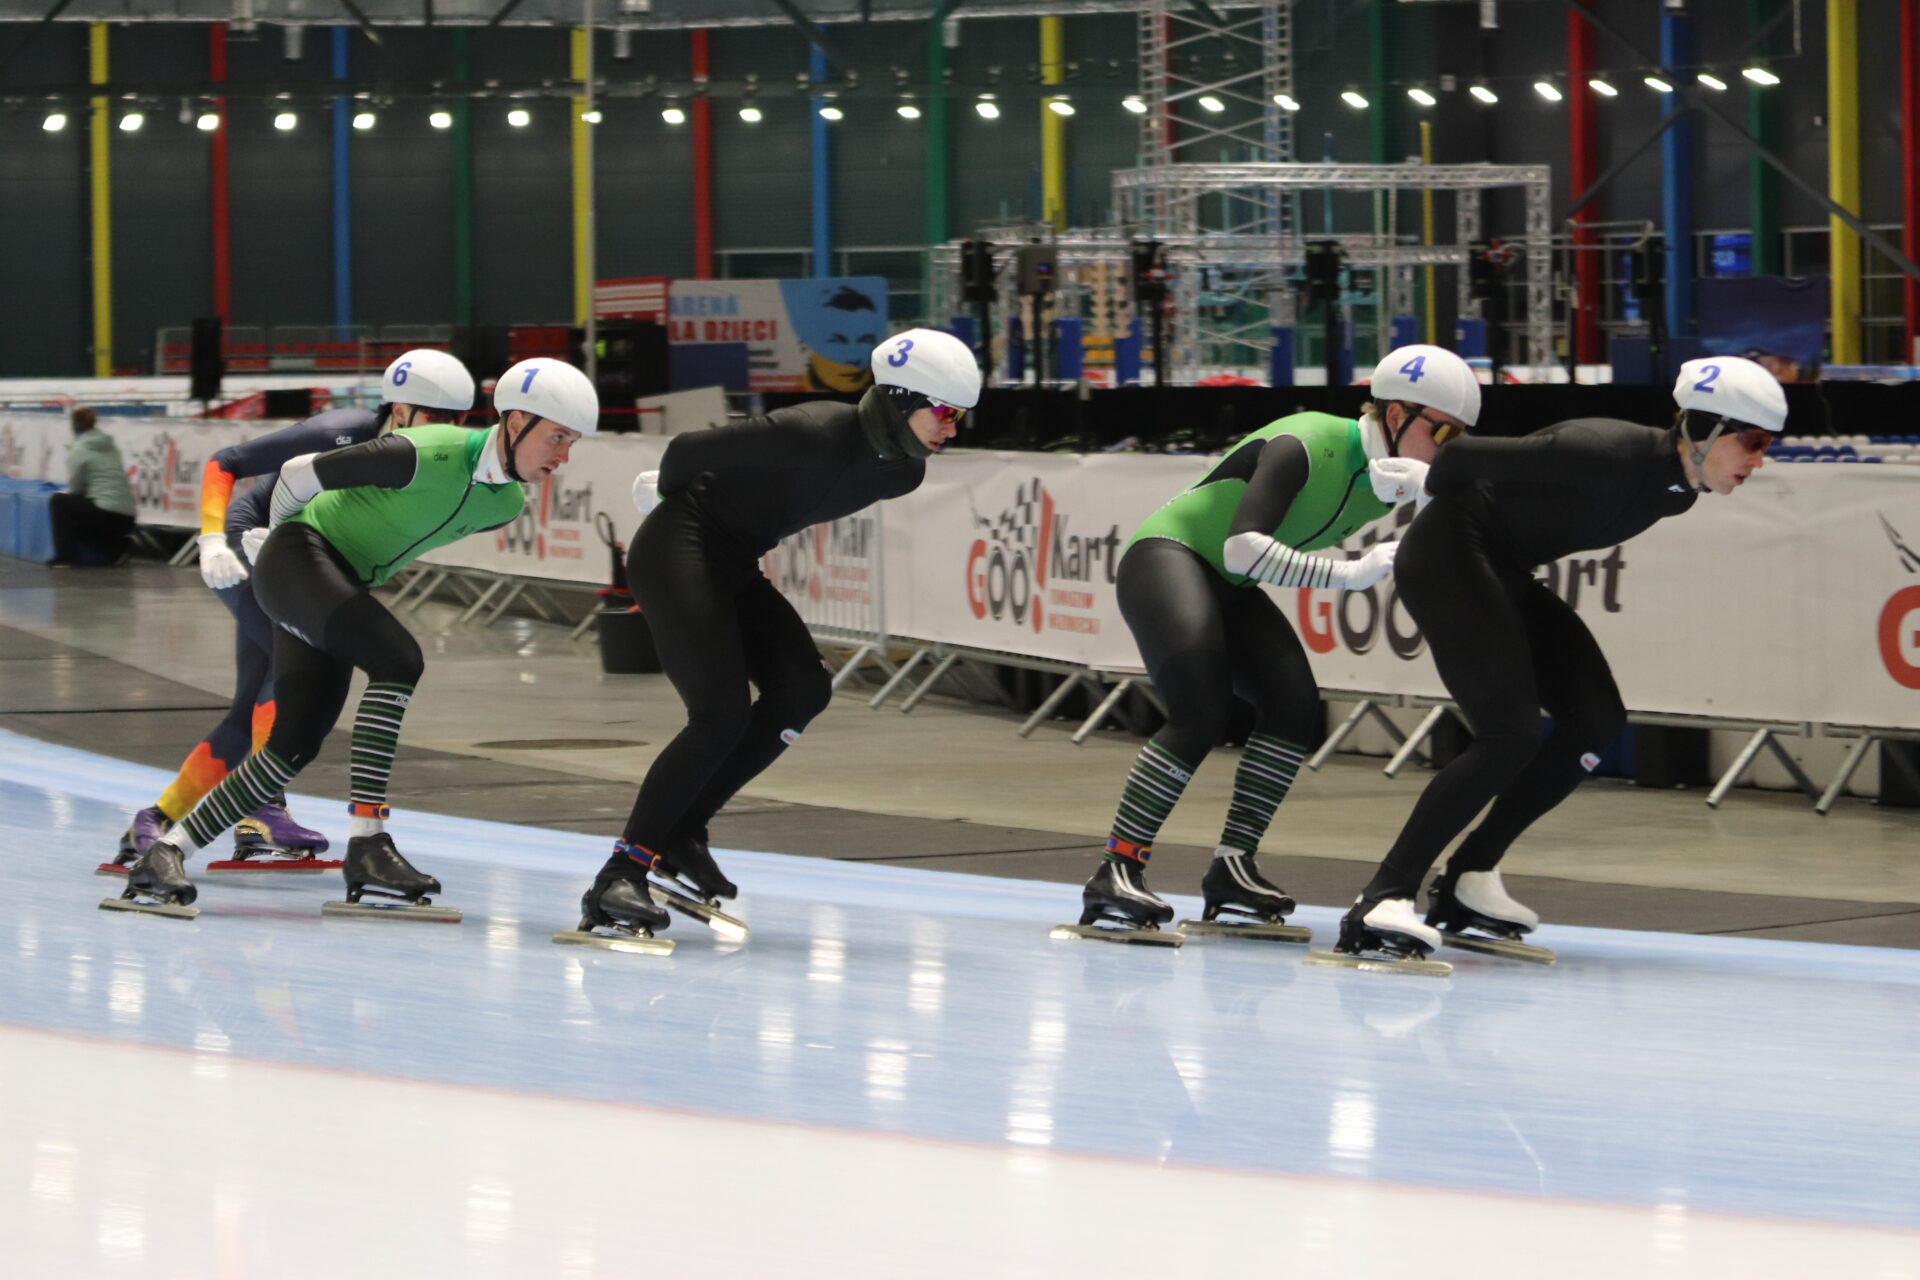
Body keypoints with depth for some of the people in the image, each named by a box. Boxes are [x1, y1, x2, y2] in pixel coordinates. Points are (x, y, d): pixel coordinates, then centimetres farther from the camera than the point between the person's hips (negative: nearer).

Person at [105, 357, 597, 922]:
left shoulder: (505, 505, 3)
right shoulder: (428, 456, -23)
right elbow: (300, 472, -12)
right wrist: (281, 534, 9)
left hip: (343, 585, 9)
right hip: (299, 558, -9)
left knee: (295, 746, -2)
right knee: (398, 661, -27)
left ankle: (164, 855, 4)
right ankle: (365, 844, -30)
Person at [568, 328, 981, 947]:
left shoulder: (903, 470, 0)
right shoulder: (818, 433, -27)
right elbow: (687, 451, -15)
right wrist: (675, 498, 4)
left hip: (735, 568, 9)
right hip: (678, 548, -9)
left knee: (803, 689, -5)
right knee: (723, 714, -18)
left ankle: (679, 834, 3)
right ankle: (622, 872, -17)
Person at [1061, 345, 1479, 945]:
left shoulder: (1386, 477, 0)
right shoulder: (1306, 446, -26)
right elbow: (1242, 548, -33)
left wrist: (1433, 484, -29)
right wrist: (1350, 573, -32)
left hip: (1229, 589, 8)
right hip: (1165, 556, -8)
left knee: (1294, 701, -9)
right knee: (1204, 709, -24)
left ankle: (1232, 869, -1)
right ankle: (1116, 871, -25)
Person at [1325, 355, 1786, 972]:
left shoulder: (1678, 490, 1)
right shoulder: (1614, 456, -28)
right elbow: (1465, 456, -22)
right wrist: (1435, 490, 0)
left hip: (1504, 573, 10)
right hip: (1448, 555, -10)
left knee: (1597, 718, 6)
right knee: (1512, 733, -21)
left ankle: (1466, 885, 13)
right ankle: (1381, 904, -23)